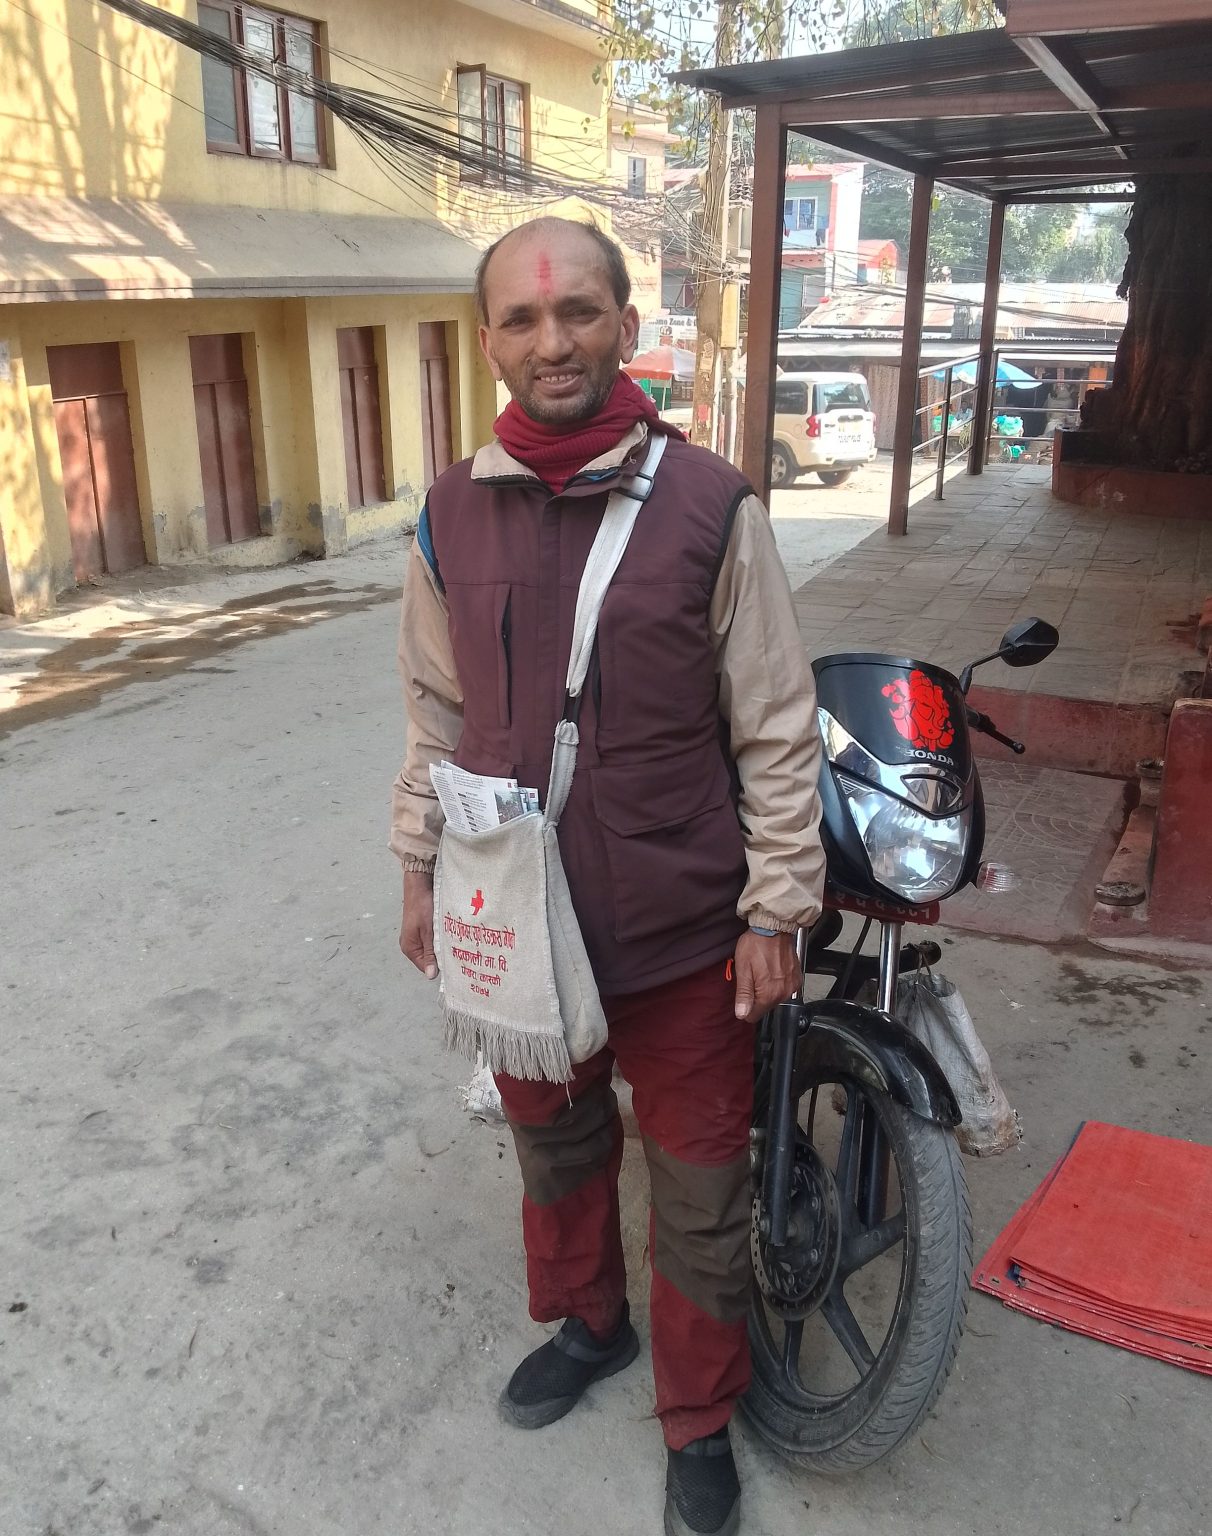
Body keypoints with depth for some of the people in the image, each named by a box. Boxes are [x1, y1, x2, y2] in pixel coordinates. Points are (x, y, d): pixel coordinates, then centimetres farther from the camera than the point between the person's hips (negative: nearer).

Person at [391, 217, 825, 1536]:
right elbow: (438, 714, 8)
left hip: (682, 933, -3)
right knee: (553, 1147, 25)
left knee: (699, 1196, 13)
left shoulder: (711, 507, -12)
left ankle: (700, 1422, 38)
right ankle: (586, 1324, 53)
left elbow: (777, 731, -8)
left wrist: (775, 909, -8)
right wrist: (418, 870, 11)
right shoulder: (452, 513, -1)